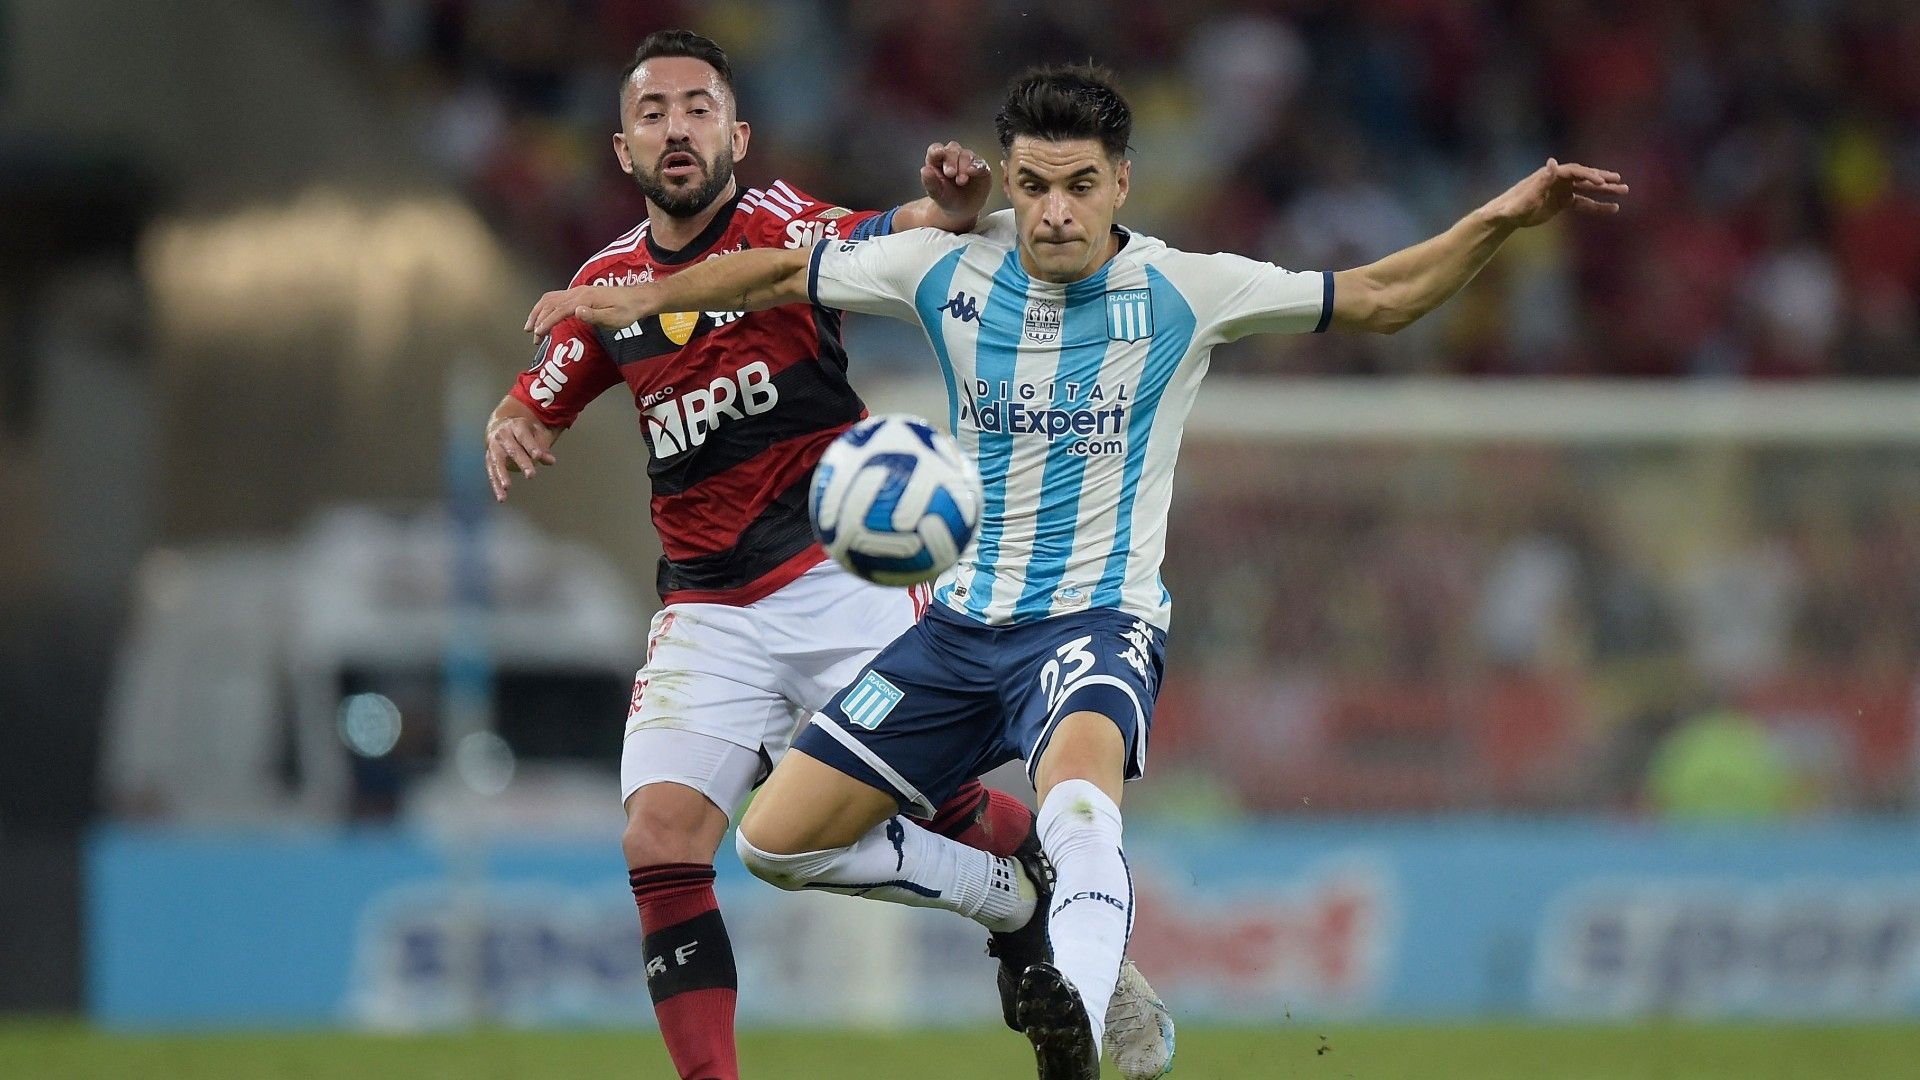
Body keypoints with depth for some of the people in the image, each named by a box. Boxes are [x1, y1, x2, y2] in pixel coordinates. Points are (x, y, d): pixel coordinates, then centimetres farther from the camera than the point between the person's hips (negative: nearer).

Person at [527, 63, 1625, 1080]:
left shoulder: (1182, 290, -6)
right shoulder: (950, 269, 0)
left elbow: (1380, 297, 0)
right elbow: (784, 273, 15)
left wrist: (1503, 219, -12)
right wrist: (640, 299, 7)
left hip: (1099, 620, -5)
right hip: (965, 621, 5)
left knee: (1078, 794, -39)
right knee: (780, 841, 3)